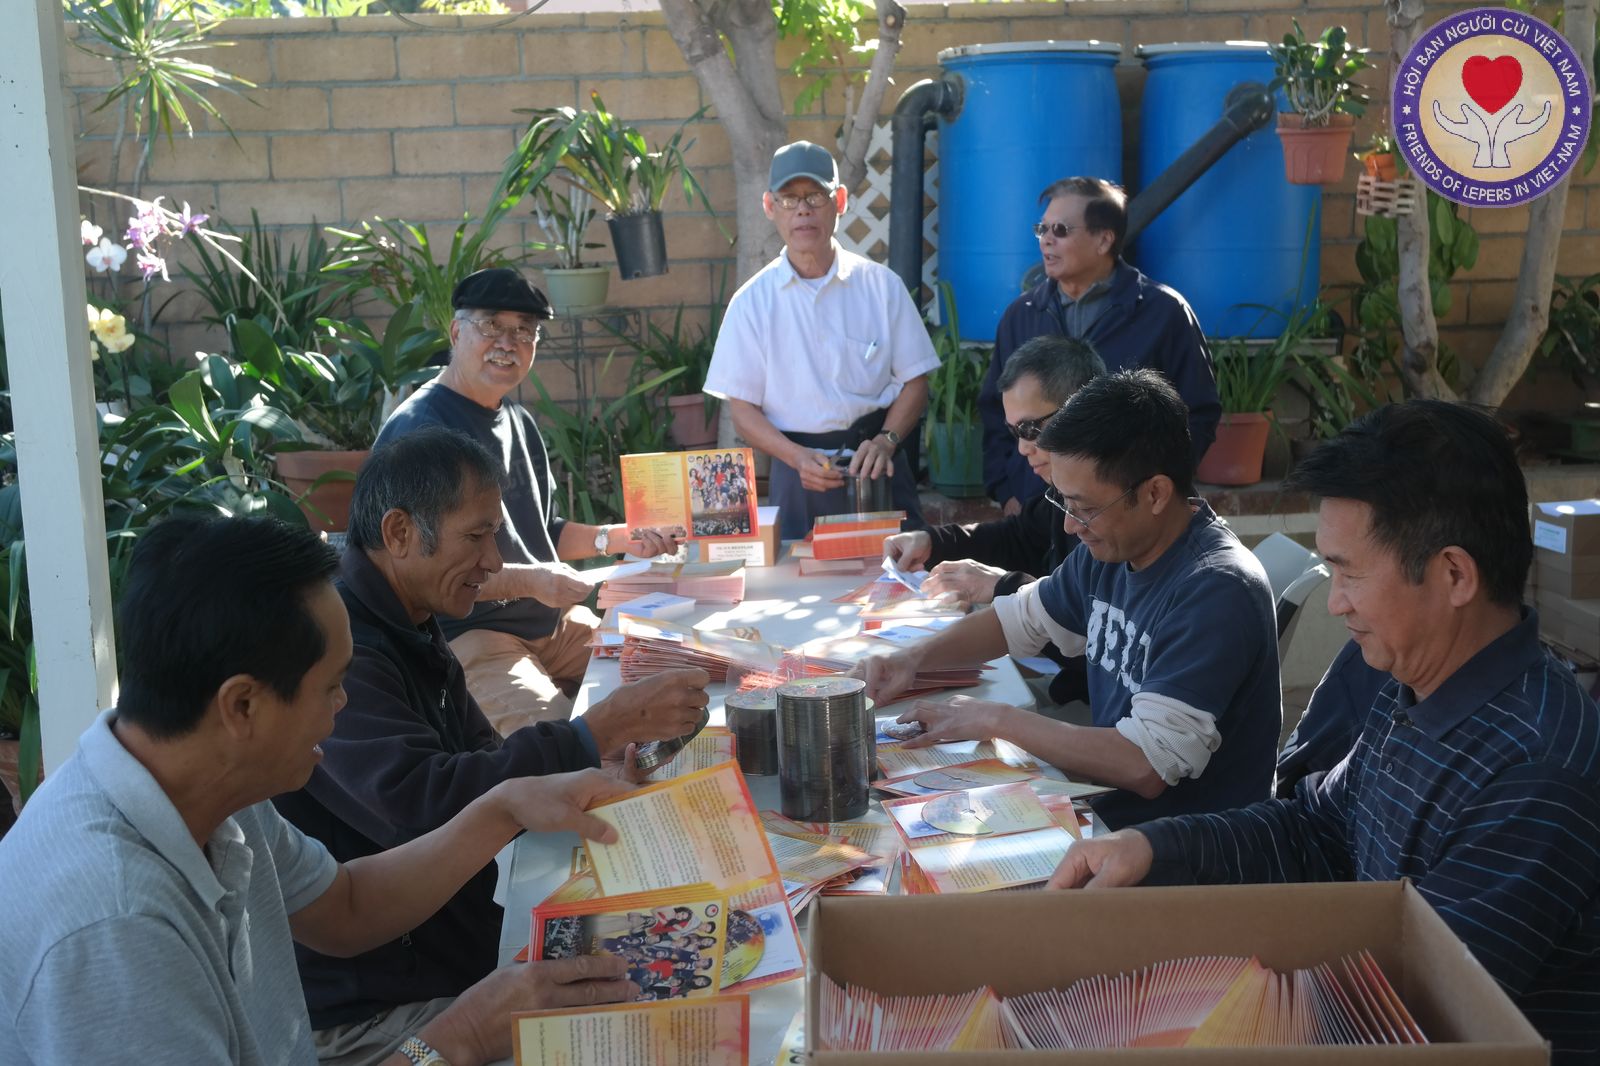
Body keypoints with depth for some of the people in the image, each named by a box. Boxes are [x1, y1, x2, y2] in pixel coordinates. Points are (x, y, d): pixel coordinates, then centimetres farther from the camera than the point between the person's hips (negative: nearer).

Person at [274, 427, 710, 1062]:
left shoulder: (413, 636, 11)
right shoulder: (335, 653, -22)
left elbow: (483, 765, 16)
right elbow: (424, 806, -33)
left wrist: (605, 760, -2)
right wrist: (602, 729, -29)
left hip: (458, 954, 9)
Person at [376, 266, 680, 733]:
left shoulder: (520, 422, 17)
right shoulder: (417, 429, -14)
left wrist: (616, 538, 10)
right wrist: (528, 581, -25)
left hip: (555, 623, 9)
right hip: (461, 637, -9)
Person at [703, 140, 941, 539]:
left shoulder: (881, 285, 3)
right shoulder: (752, 301, 2)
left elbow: (914, 381, 5)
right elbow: (742, 408, 0)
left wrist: (885, 442, -13)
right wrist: (799, 458, -15)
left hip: (876, 466, 1)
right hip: (798, 475, 0)